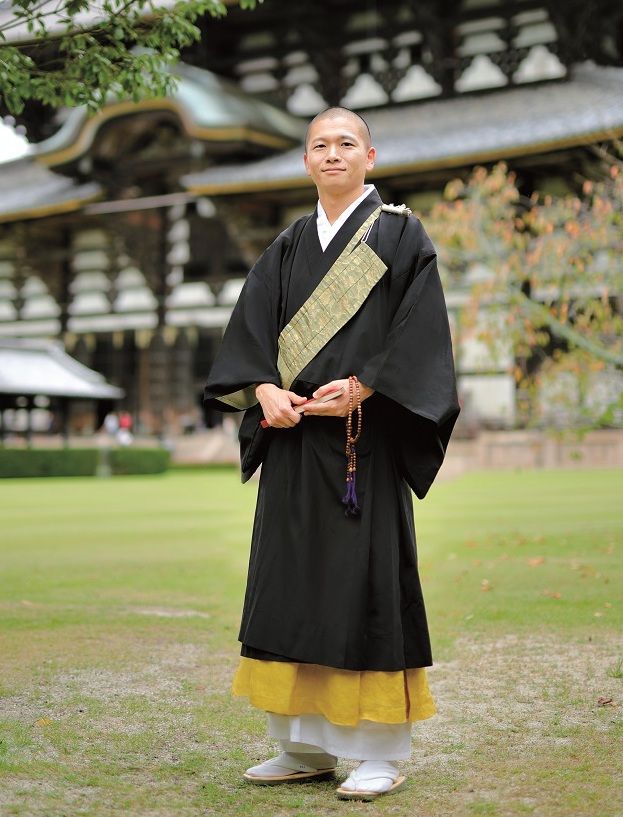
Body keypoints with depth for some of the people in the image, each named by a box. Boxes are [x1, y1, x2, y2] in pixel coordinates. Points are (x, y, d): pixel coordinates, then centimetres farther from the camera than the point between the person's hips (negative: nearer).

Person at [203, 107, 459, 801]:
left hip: (367, 436, -5)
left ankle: (381, 755, 5)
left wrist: (361, 388, -17)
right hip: (293, 435, 5)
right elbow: (250, 328, 8)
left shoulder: (400, 235, 3)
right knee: (291, 584, 5)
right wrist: (264, 388, -10)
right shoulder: (288, 248, 16)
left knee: (367, 583, -4)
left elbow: (421, 327, -8)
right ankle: (304, 746, 16)